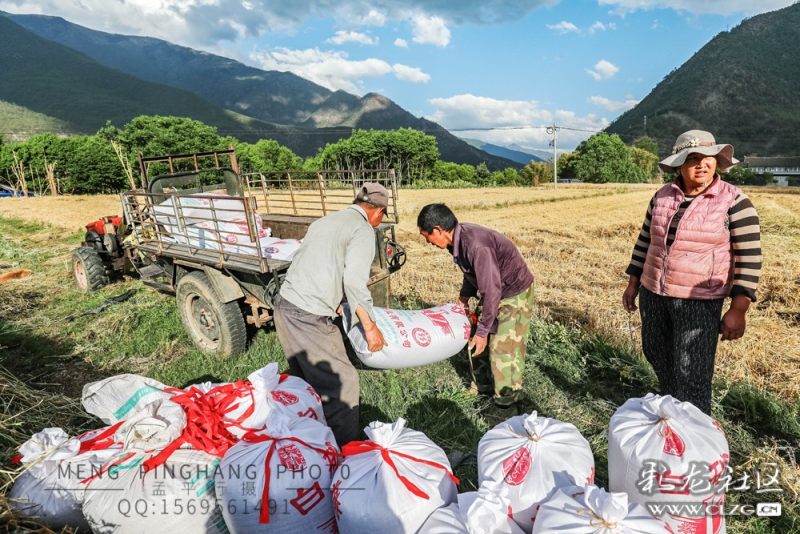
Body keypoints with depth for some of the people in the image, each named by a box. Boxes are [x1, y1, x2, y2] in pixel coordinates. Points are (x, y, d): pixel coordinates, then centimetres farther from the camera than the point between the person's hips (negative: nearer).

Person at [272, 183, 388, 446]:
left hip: (284, 304, 9)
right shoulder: (363, 230, -6)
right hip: (310, 316, -9)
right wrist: (370, 326, -9)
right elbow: (354, 281, -18)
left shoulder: (324, 221, 18)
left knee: (305, 377, 23)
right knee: (341, 383, 2)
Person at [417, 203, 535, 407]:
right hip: (495, 289, 8)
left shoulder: (476, 246, -36)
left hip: (515, 293, -8)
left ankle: (507, 394, 20)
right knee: (486, 338, 15)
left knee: (504, 346, 0)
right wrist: (464, 296, 5)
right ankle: (487, 381, 33)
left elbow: (492, 291, -32)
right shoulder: (458, 237, -8)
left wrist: (482, 331, -25)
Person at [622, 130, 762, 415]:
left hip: (699, 301, -5)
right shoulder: (662, 195, 3)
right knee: (658, 358, 20)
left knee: (691, 377, -2)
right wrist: (633, 283, 11)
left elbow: (749, 258, -10)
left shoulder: (734, 201, -10)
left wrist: (738, 309, -15)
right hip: (653, 294, 5)